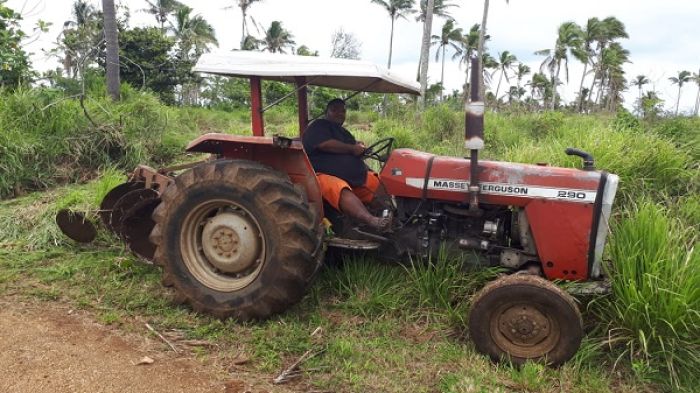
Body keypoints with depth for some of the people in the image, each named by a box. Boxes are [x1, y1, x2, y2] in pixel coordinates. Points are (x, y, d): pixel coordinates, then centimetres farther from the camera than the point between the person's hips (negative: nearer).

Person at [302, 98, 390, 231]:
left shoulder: (343, 131, 30)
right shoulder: (318, 126, 3)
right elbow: (326, 145, -16)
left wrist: (359, 146, 12)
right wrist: (352, 148, -8)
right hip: (326, 175, -10)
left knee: (379, 183, -9)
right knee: (342, 191, -40)